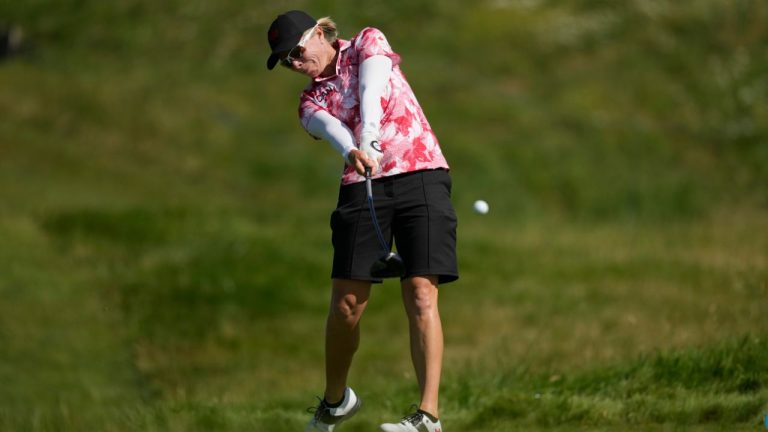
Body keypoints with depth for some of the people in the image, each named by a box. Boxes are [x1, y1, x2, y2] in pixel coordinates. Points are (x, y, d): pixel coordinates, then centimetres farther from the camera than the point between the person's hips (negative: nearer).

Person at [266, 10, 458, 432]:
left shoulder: (368, 42, 10)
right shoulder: (311, 101, 15)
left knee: (420, 295, -14)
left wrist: (369, 138, -29)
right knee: (346, 303, -1)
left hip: (420, 175, -3)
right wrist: (352, 152, -33)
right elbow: (332, 128, -9)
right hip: (363, 187, 3)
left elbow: (371, 91, -10)